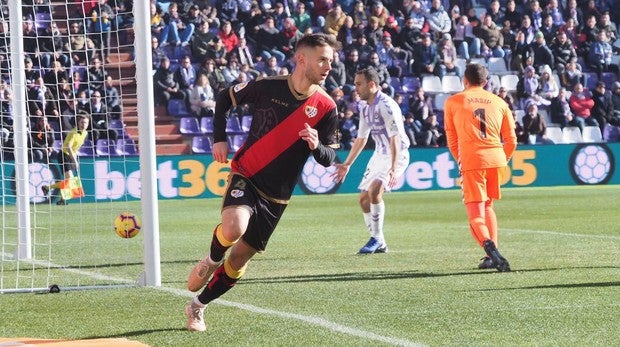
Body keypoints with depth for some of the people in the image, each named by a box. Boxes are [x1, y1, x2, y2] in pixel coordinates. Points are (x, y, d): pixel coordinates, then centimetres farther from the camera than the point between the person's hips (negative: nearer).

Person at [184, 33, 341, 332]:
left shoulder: (326, 108, -7)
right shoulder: (268, 87, -11)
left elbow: (328, 159, -2)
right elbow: (225, 98, 7)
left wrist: (317, 146, -24)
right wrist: (219, 139, -2)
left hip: (276, 196, 3)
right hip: (246, 177, -3)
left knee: (240, 258, 8)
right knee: (233, 229, -32)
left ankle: (198, 307, 30)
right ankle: (212, 261, 3)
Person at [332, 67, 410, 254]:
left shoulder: (386, 105, -19)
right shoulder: (365, 107, 9)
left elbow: (395, 137, -26)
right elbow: (361, 138, 21)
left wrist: (393, 168, -35)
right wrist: (347, 164, 24)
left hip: (397, 155, -10)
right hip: (379, 155, 10)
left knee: (374, 190, -28)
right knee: (364, 198, 7)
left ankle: (377, 238, -17)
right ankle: (380, 244, 17)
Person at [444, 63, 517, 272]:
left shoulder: (453, 102, 10)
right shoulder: (499, 102, 16)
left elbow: (452, 139, 15)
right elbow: (511, 140, 13)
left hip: (471, 161, -3)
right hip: (496, 159, 3)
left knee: (476, 216, -4)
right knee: (487, 206, 23)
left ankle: (489, 246, -34)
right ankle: (492, 256, 15)